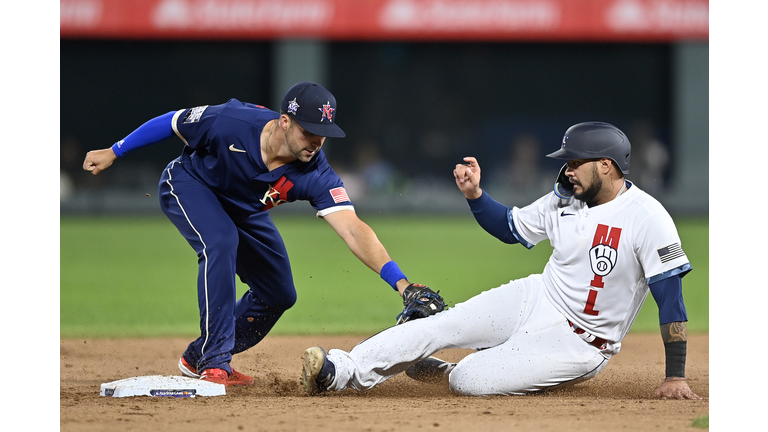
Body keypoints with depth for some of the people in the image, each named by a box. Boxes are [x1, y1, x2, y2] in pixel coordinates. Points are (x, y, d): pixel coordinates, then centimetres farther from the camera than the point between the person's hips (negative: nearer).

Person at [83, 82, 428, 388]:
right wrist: (114, 152, -11)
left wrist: (400, 281, -54)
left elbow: (353, 229, -41)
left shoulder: (315, 175, -32)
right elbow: (173, 123, -21)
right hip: (188, 185, -5)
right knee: (221, 242, -33)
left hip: (244, 211, 5)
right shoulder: (231, 123, -38)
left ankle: (199, 359, 26)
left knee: (279, 294, 5)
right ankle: (215, 362, -26)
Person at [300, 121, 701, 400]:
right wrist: (474, 194, -5)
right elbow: (510, 227, 15)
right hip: (535, 300, 6)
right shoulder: (565, 199, 0)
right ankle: (341, 372, -5)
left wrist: (675, 377, -27)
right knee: (439, 326, -9)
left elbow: (670, 296, -23)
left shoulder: (645, 217, -22)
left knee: (468, 382, -19)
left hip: (578, 343, -6)